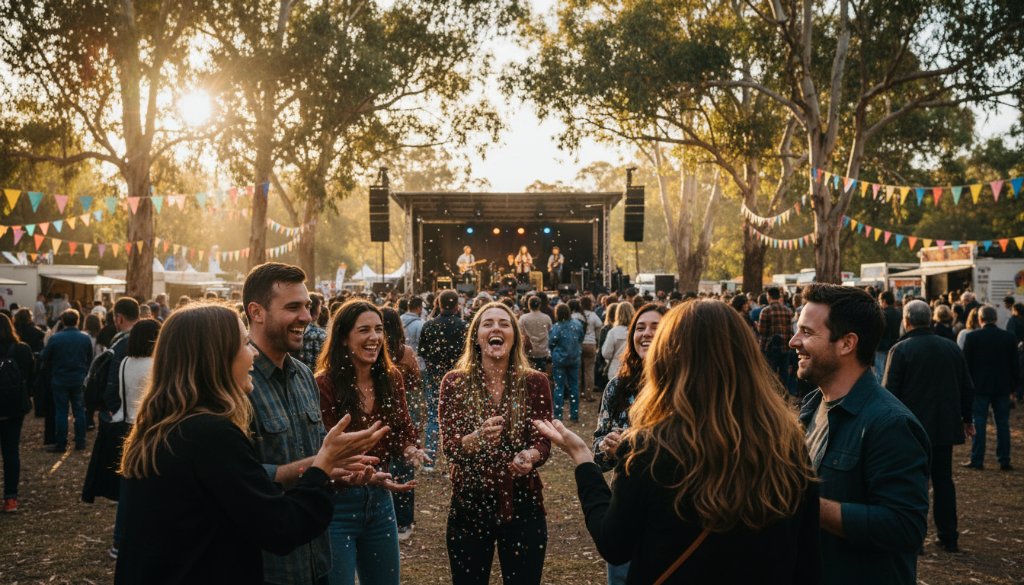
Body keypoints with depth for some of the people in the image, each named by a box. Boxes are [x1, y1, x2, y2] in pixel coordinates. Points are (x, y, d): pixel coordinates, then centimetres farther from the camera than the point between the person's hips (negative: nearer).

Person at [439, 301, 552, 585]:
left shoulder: (535, 382, -3)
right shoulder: (455, 383, -4)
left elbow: (544, 442, -5)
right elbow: (449, 446, -10)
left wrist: (530, 456, -29)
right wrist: (478, 438, -32)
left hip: (522, 504, 0)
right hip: (469, 505, 0)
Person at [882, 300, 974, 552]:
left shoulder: (900, 350, -12)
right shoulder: (951, 347, 5)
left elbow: (889, 390, -14)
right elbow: (967, 388, 11)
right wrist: (966, 419, 21)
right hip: (945, 426, 5)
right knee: (943, 480, 13)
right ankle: (949, 537, 17)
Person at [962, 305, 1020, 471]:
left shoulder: (972, 337, -8)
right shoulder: (1009, 337, 0)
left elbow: (966, 364, -4)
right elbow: (1014, 364, 5)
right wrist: (1013, 386, 12)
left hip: (980, 387, -2)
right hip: (1002, 388, 2)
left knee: (979, 423, 1)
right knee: (1003, 424, 7)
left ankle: (977, 460, 2)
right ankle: (1004, 461, 10)